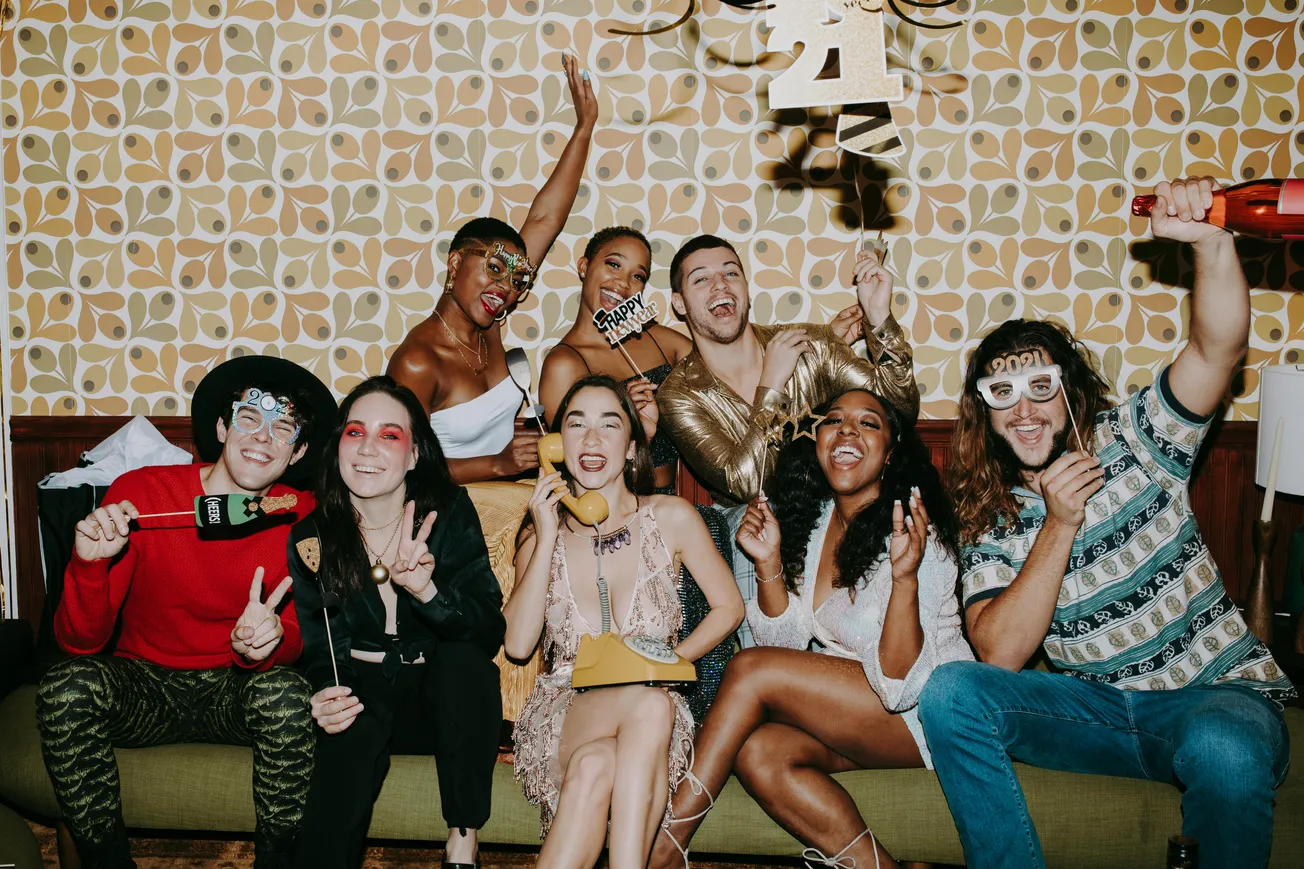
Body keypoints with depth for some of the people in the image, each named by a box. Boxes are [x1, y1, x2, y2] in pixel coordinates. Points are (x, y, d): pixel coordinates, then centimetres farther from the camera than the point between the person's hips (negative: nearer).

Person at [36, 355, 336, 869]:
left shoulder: (301, 517, -8)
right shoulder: (138, 494, -10)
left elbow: (298, 639, -6)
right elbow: (78, 642, -10)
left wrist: (265, 642, -30)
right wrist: (89, 564, -31)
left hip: (237, 690, 0)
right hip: (144, 685, 1)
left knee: (286, 693, -32)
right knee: (67, 686, -28)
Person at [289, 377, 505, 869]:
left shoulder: (449, 514, -10)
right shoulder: (311, 539, -5)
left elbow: (490, 633, -18)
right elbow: (317, 648, 0)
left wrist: (427, 592, -37)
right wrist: (324, 697, -24)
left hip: (444, 699, 1)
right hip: (362, 697, 0)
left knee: (464, 657, -33)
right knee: (353, 735, -35)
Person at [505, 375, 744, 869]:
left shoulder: (671, 518, 2)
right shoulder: (541, 534, 8)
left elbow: (728, 607, 9)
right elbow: (518, 644, -5)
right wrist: (547, 540, -9)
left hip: (651, 709, 0)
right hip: (563, 708, 1)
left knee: (595, 767, -37)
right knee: (650, 702, -35)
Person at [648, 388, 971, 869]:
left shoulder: (913, 532, -17)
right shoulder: (810, 518, 2)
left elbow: (900, 684, -23)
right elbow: (785, 642, 4)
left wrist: (905, 576, -37)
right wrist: (769, 563, -10)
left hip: (930, 709, -6)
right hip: (849, 711, 6)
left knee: (750, 667, -21)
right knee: (756, 753, -23)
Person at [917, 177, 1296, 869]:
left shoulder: (1134, 440, -1)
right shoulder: (990, 522, 1)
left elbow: (1220, 346, -18)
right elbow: (1000, 655, -11)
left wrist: (1209, 242, -37)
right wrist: (1059, 525, -18)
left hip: (1219, 695, -2)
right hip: (1100, 707, 2)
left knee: (1222, 749, -37)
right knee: (949, 690, -21)